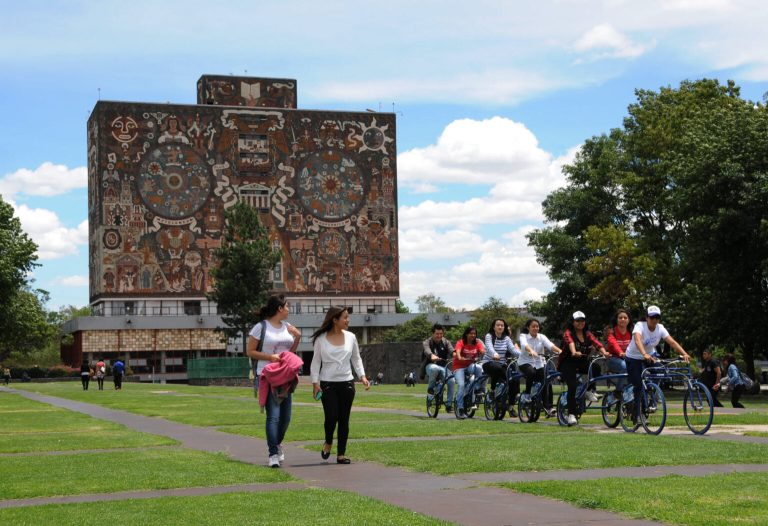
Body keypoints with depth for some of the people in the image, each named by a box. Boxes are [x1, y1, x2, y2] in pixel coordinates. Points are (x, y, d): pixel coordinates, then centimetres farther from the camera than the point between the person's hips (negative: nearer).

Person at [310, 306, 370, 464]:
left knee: (344, 419, 3)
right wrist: (315, 382, -6)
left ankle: (341, 454, 11)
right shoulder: (321, 339, -3)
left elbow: (356, 359, 13)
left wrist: (362, 376, 1)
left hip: (347, 383, 3)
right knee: (331, 417, -10)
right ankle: (328, 442, 21)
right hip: (327, 384, -3)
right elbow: (316, 362, 2)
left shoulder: (350, 337, 5)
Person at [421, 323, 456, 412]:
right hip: (430, 366, -3)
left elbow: (451, 349, -16)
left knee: (451, 381, -23)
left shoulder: (445, 342, 6)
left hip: (442, 367, 3)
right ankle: (430, 387, -14)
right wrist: (432, 356, -50)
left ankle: (449, 404, -11)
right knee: (434, 368, -40)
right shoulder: (427, 342, -4)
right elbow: (427, 351, -27)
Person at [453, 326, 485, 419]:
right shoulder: (461, 342, -7)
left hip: (470, 366, 3)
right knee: (461, 385, -25)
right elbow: (457, 351, -27)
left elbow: (482, 351, -16)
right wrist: (459, 357, -50)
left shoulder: (477, 343, 2)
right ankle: (460, 409, -21)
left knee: (478, 367, -33)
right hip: (459, 367, -2)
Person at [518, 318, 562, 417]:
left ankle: (548, 407, -10)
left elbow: (550, 345, -15)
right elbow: (524, 344, -27)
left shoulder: (541, 337, 4)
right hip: (526, 362, -3)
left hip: (539, 363, 3)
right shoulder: (523, 336, -3)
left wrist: (559, 350, -36)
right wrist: (531, 351, -50)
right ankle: (527, 393, -13)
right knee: (531, 372, -36)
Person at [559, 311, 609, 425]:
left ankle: (589, 390, -3)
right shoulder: (568, 333, -10)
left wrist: (604, 352, -35)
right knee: (573, 386, -23)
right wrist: (574, 353, -54)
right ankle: (571, 414, -17)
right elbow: (570, 342, -32)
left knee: (596, 367, -25)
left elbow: (596, 343, -14)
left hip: (582, 362, 4)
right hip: (567, 363, -4)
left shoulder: (587, 334, 4)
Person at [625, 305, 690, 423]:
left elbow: (672, 342, -24)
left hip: (649, 357, 4)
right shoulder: (640, 326, -26)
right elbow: (637, 340, -45)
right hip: (634, 358, -4)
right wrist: (645, 354, -63)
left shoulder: (660, 328, -12)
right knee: (638, 386, -12)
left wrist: (684, 353, -39)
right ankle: (636, 415, -1)